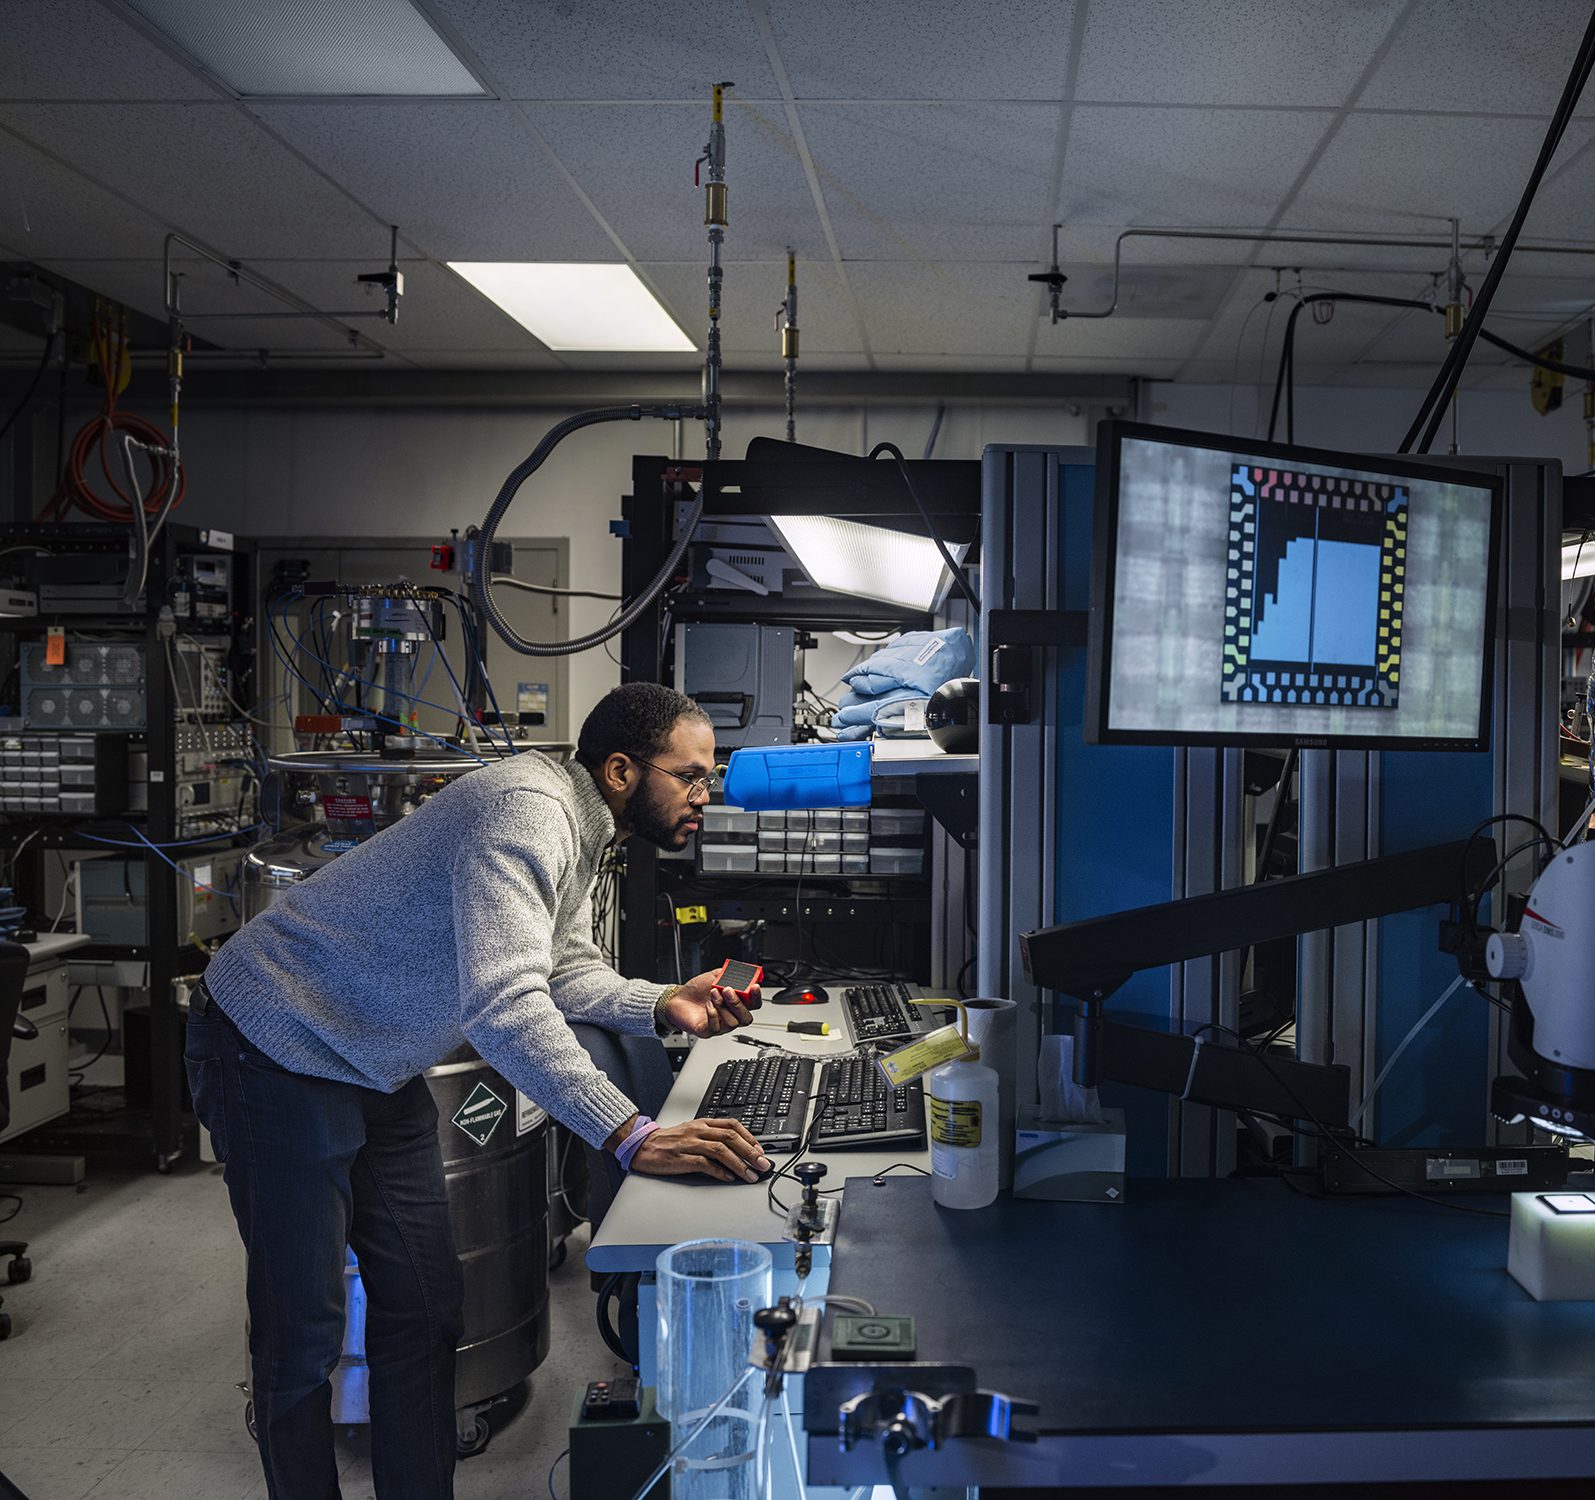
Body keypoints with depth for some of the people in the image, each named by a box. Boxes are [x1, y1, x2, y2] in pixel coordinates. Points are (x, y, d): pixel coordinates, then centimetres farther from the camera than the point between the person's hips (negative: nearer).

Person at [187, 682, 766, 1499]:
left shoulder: (579, 826, 3)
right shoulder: (527, 812, -30)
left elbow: (565, 969, 8)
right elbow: (503, 1003, -40)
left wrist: (664, 1005, -10)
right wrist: (633, 1137, -44)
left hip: (376, 1068, 10)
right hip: (281, 1055, -9)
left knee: (424, 1309, 10)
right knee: (303, 1330, 0)